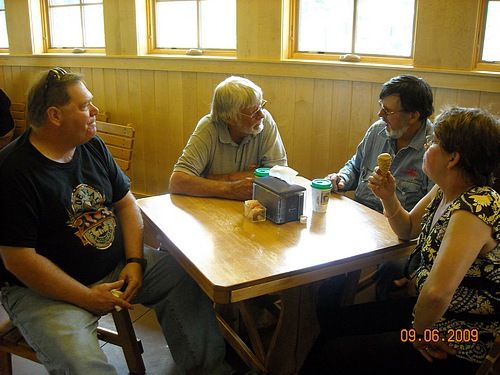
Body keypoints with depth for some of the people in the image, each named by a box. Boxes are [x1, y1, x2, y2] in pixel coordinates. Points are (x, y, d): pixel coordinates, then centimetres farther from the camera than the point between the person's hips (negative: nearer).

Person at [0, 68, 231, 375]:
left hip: (116, 265, 7)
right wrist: (87, 298, -18)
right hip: (46, 289, -6)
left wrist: (135, 261, -5)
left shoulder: (93, 147, 3)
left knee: (185, 280, -5)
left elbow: (126, 202, 9)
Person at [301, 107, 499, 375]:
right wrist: (389, 198, -5)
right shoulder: (443, 191, 0)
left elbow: (437, 292, -38)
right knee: (340, 321, 14)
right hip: (433, 313, 8)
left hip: (458, 347, -8)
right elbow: (408, 230, 14)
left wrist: (419, 332, -19)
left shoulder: (476, 207, -29)